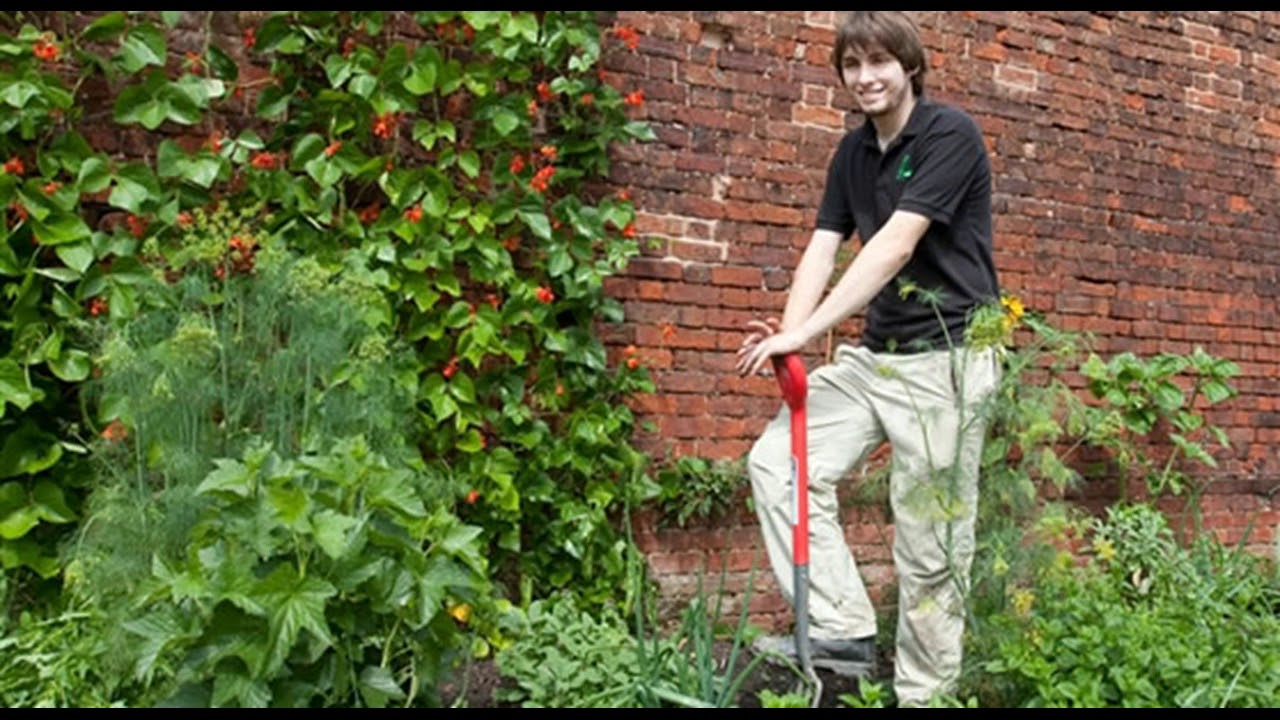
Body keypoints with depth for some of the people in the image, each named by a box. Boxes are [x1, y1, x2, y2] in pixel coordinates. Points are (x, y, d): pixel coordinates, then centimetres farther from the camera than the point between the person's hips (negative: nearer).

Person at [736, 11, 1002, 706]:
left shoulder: (950, 133, -12)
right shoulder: (852, 152, 10)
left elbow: (895, 245, -22)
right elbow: (821, 250, 1)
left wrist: (805, 333, -28)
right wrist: (787, 337, -17)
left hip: (946, 358, -7)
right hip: (875, 354, 7)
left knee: (931, 545, -2)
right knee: (778, 458, -4)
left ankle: (924, 692, 13)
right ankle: (843, 630, 1)